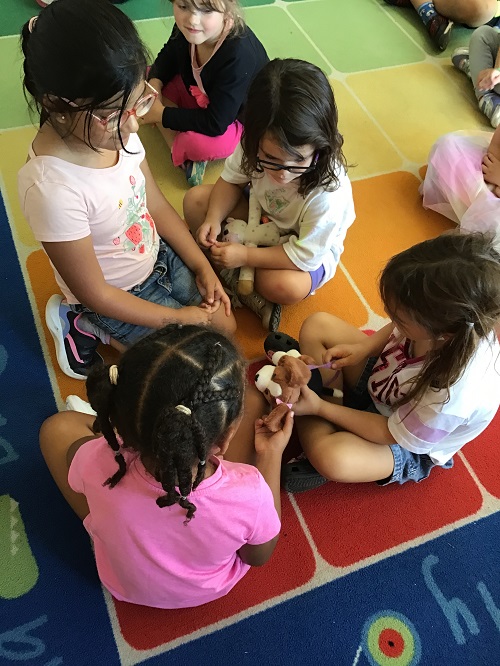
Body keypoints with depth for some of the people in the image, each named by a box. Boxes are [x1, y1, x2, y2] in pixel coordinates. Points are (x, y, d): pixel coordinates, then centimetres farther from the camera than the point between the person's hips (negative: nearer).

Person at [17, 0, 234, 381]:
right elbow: (95, 294, -24)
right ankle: (88, 327, 9)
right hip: (118, 294, -6)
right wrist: (177, 318, -15)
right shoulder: (53, 189, -36)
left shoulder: (115, 129, -17)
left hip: (158, 256, 7)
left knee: (225, 324, 14)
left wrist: (202, 267, -1)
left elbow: (157, 206, 1)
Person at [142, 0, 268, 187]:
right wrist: (153, 85, -16)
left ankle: (182, 151, 1)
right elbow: (166, 59, 6)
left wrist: (162, 114, -25)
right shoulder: (186, 29, -18)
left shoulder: (239, 54, -37)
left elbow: (216, 124, -33)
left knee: (196, 144, -36)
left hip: (238, 120, -7)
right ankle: (180, 154, -11)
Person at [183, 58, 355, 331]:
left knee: (284, 287, -37)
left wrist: (246, 256, -29)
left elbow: (305, 255, -27)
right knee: (195, 200, -11)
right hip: (261, 216, 6)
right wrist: (214, 218, -21)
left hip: (310, 248, -5)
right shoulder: (257, 146, -26)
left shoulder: (328, 193, -38)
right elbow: (232, 179, -5)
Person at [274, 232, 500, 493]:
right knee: (316, 325, -4)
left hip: (411, 442, -6)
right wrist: (363, 348, -17)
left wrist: (320, 407, -22)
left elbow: (392, 434, -24)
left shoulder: (450, 395, -43)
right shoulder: (448, 315, -29)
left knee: (331, 458, -36)